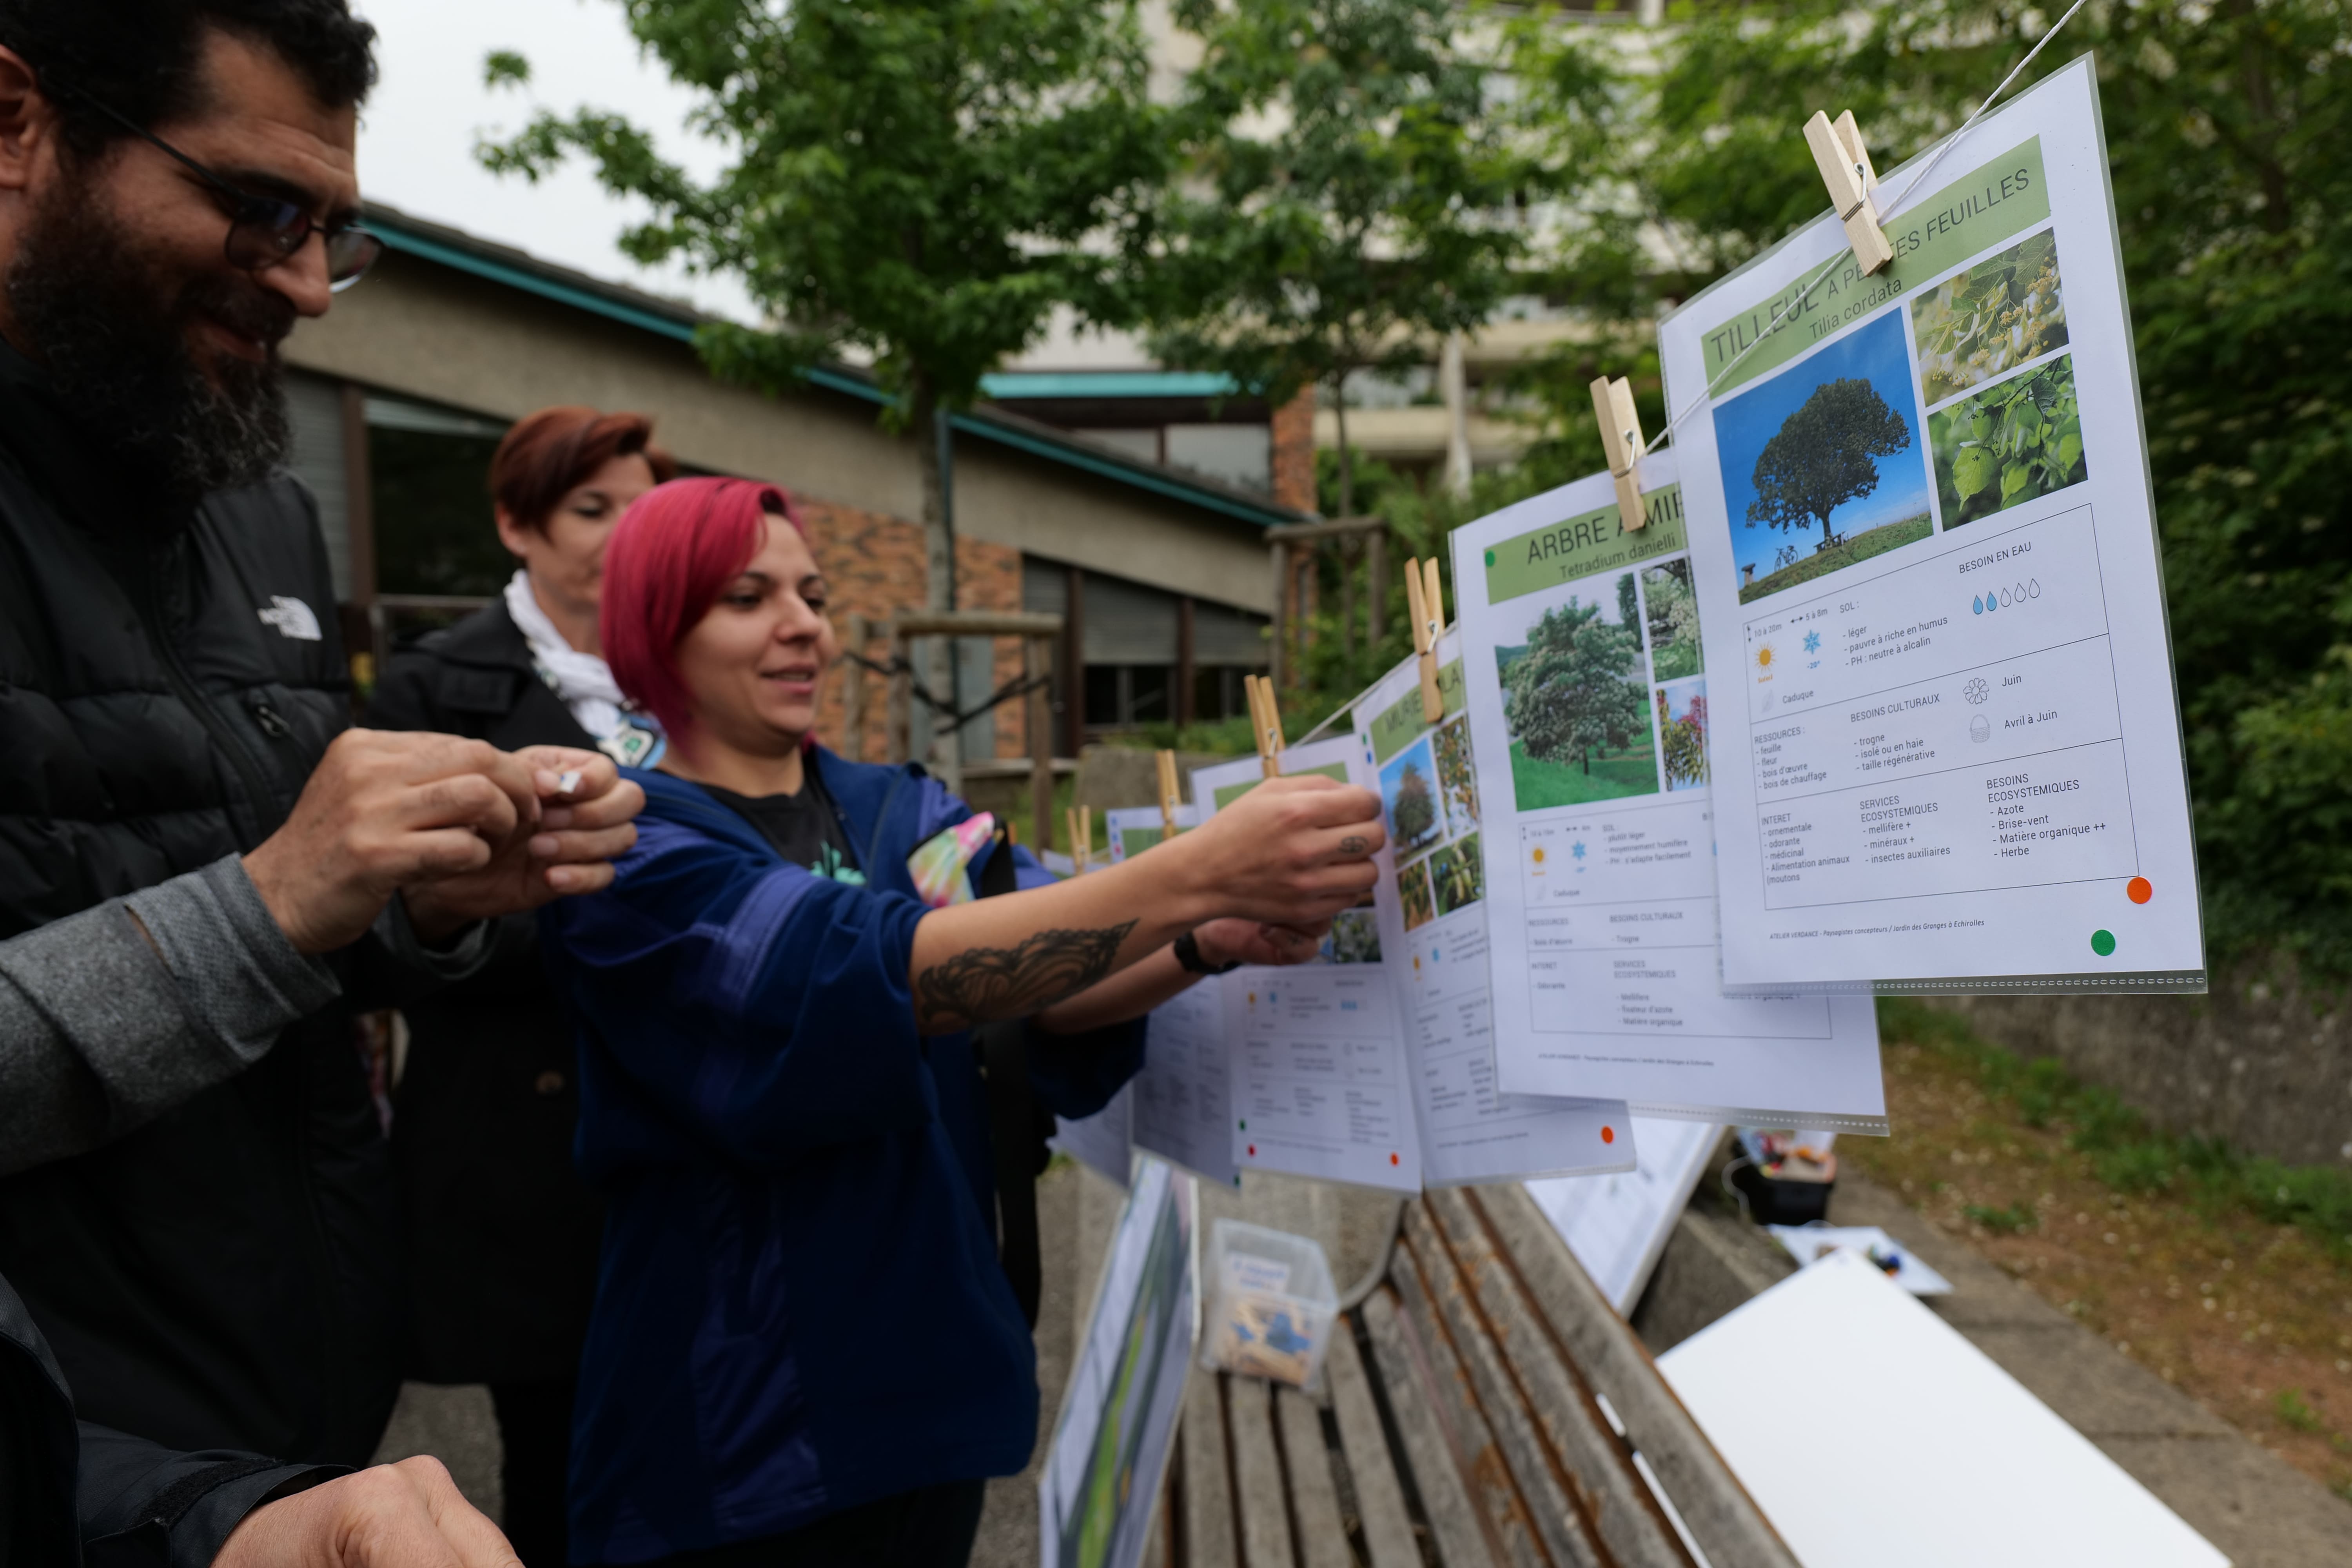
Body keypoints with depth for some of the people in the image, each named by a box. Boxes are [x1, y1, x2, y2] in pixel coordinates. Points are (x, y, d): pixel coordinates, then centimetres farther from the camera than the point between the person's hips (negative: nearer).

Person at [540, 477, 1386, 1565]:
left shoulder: (906, 812, 4)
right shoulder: (622, 848, -13)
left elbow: (1053, 984, -11)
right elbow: (856, 969, -29)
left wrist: (1211, 943, -31)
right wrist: (1193, 872, -37)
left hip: (938, 1380, 5)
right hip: (740, 1424, -4)